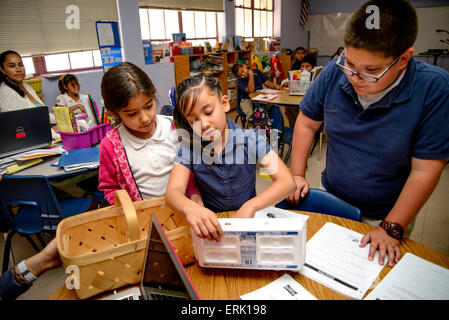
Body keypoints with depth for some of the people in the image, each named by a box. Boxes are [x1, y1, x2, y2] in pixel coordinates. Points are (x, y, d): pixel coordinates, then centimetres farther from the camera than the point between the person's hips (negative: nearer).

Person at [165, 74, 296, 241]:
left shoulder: (250, 139, -11)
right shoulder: (189, 147, -7)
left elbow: (287, 182, -17)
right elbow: (173, 191, -18)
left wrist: (250, 206, -33)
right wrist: (189, 207, -42)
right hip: (210, 224, 2)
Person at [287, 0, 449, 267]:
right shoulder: (336, 72, -15)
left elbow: (424, 171, -20)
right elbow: (307, 123, -2)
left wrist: (391, 229, -18)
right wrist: (297, 175, -4)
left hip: (385, 215, -2)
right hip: (331, 198, 3)